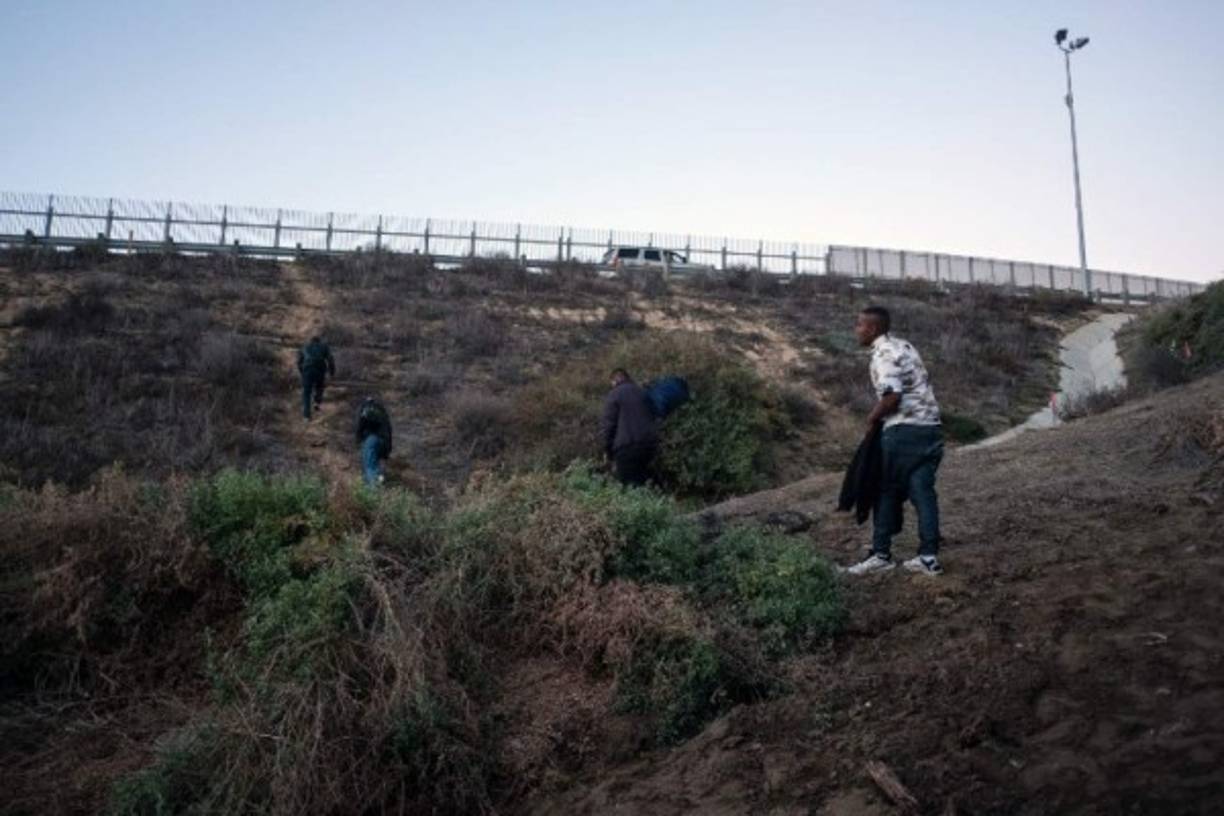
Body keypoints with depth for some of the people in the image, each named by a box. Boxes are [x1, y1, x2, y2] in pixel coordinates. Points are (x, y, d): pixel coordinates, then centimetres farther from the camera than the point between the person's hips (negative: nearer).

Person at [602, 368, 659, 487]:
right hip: (650, 443, 6)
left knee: (629, 484, -3)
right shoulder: (642, 392, 18)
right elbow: (652, 418, 20)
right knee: (642, 478, 17)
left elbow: (609, 425, -4)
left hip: (627, 446, -6)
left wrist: (607, 450, 5)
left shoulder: (613, 395, -1)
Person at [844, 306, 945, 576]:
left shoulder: (883, 354, -11)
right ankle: (929, 557, 8)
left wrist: (871, 419, -7)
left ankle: (881, 554, 10)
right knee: (923, 491, 8)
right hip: (931, 428, 8)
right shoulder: (904, 346, 17)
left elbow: (892, 396, -23)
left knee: (887, 492, 4)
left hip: (903, 431, -8)